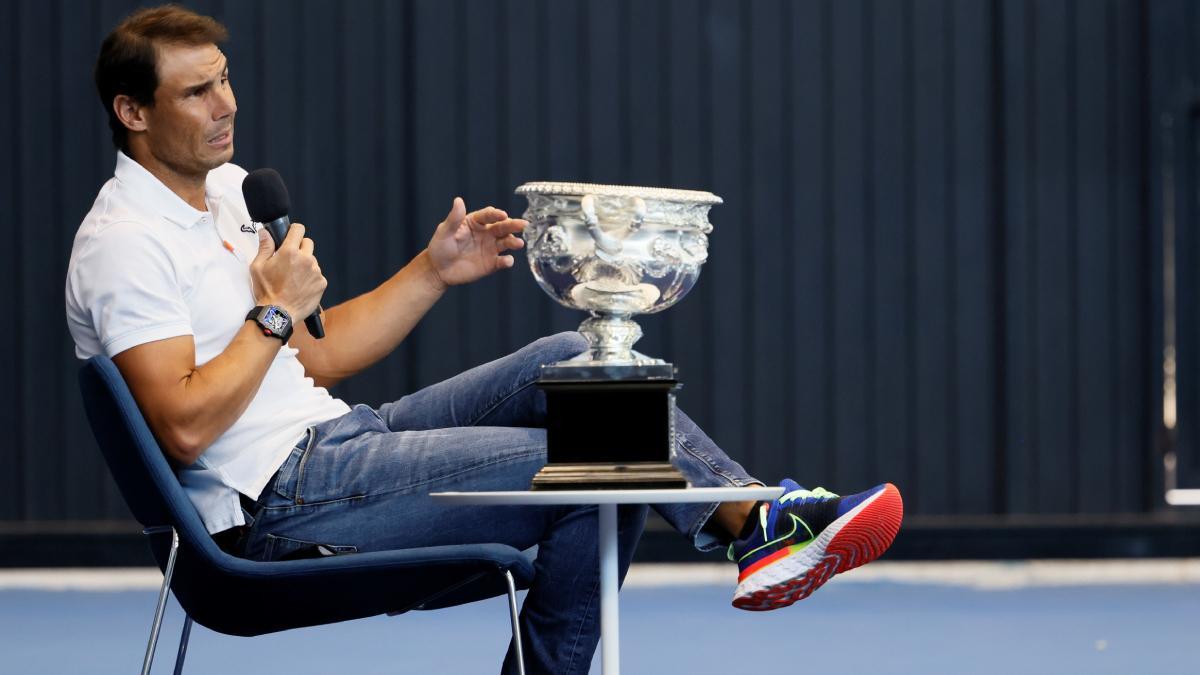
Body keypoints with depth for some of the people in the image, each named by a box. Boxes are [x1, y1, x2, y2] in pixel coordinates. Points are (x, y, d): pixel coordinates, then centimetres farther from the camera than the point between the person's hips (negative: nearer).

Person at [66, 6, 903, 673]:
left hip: (336, 440, 10)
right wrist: (275, 314, -15)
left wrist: (434, 271, 12)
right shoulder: (127, 246, -15)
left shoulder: (229, 189, 16)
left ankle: (755, 515, -7)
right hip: (281, 506, -10)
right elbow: (184, 428, -25)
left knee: (568, 364, 0)